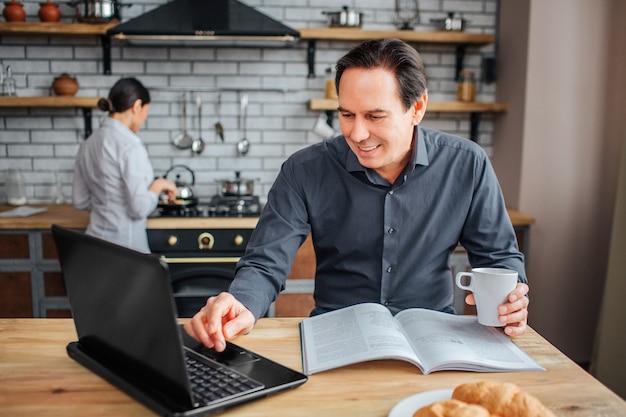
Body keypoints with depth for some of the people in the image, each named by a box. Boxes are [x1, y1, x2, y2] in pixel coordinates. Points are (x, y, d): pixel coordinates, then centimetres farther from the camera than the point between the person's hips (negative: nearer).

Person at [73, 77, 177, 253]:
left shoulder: (89, 144, 7)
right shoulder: (130, 144, -17)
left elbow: (80, 201, 14)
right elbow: (140, 208, -19)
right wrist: (159, 185, -3)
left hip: (96, 237, 8)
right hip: (126, 244, -8)